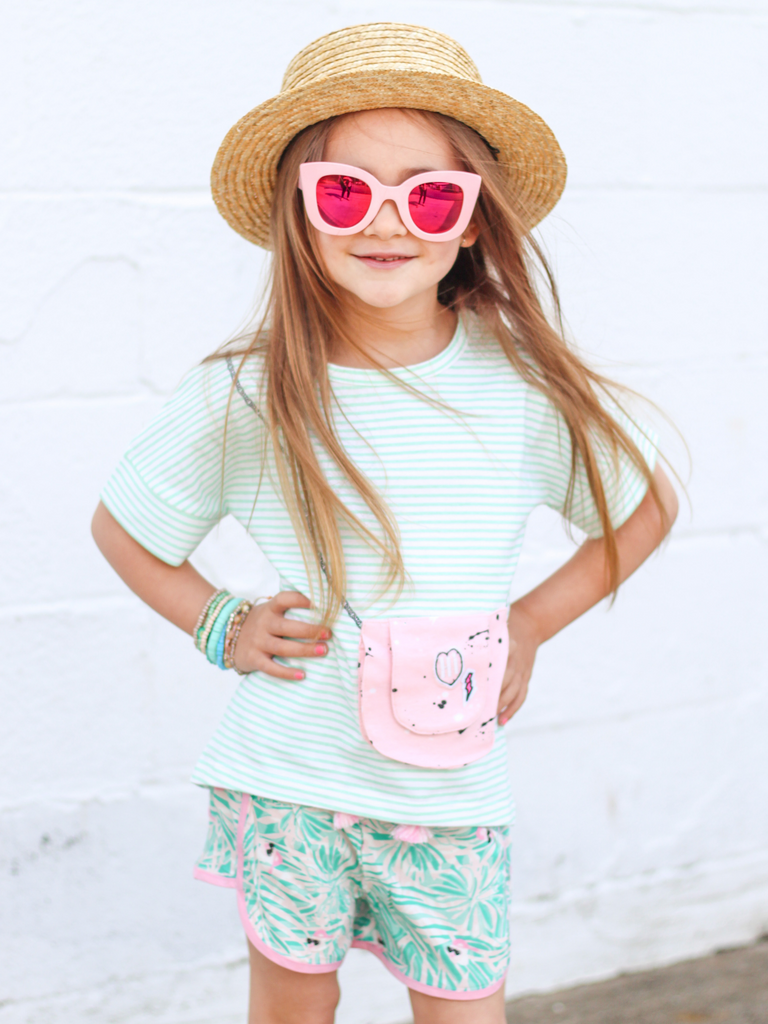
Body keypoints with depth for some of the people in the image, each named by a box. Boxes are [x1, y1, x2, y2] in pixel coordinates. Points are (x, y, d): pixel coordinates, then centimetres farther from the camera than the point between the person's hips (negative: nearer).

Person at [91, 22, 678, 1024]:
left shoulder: (528, 383, -9)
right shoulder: (241, 397, -10)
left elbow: (645, 508, 8)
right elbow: (123, 526, 7)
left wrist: (533, 621, 2)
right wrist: (219, 626, -3)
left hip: (456, 795, 0)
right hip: (288, 787, 0)